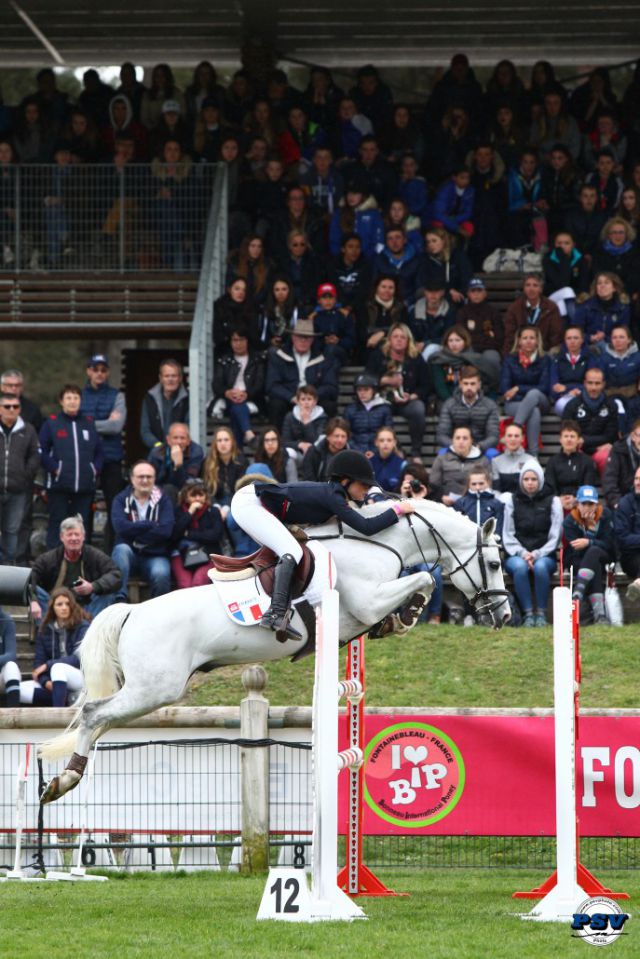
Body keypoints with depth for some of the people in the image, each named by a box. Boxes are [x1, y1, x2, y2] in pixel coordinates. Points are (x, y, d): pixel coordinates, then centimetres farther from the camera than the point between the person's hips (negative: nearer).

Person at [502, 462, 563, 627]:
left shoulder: (552, 501, 7)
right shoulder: (512, 500, 9)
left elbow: (554, 536, 2)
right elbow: (508, 536, 4)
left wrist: (536, 554, -13)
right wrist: (523, 553, -13)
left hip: (544, 555, 0)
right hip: (516, 554, 0)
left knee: (540, 567, -36)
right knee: (520, 567, -35)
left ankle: (541, 614, -26)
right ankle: (528, 614, -30)